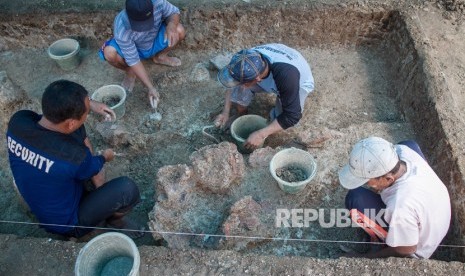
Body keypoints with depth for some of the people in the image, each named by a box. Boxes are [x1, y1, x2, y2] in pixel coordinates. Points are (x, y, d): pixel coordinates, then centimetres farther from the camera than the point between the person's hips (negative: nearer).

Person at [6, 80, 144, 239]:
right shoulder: (74, 155, -38)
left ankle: (101, 192, 13)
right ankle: (113, 219, 13)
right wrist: (105, 157, 9)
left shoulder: (18, 120, -21)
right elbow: (93, 169, -12)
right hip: (67, 224, -6)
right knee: (127, 188, -21)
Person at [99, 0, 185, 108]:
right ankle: (130, 72, 2)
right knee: (109, 53, -34)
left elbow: (174, 12, -14)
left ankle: (160, 57, 6)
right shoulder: (121, 30, -39)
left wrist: (171, 25, -39)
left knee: (179, 31, -26)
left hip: (155, 42, 3)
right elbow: (133, 61, -32)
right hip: (133, 48, -2)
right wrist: (151, 88, -34)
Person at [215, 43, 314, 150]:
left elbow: (292, 116, -36)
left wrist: (261, 134, -36)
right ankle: (241, 116, 7)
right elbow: (232, 83, -8)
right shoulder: (250, 59, -30)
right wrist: (225, 112, -15)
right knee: (237, 87, -22)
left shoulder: (285, 75, -46)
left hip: (299, 82, -3)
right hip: (270, 78, 4)